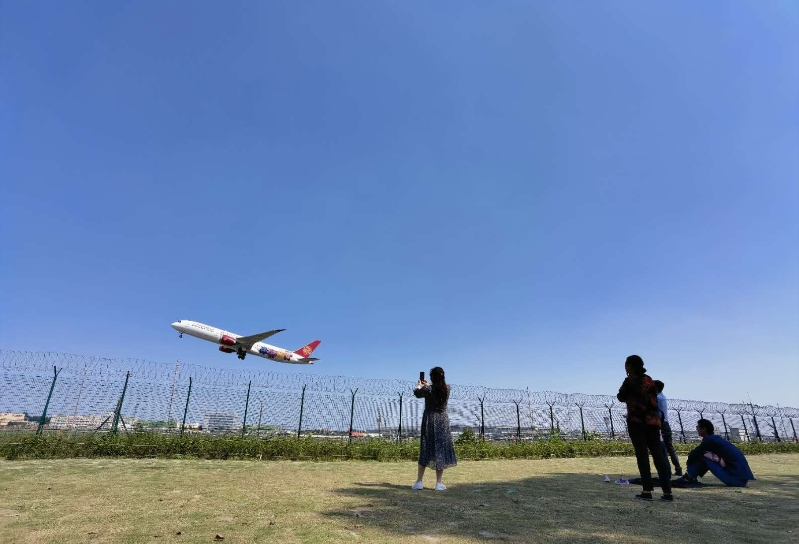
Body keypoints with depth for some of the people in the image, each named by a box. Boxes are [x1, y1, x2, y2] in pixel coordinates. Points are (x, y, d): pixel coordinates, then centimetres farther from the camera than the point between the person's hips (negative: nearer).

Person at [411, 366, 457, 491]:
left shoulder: (427, 389, -15)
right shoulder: (447, 389, -5)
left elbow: (416, 393, 6)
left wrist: (419, 385, 27)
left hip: (429, 421, -2)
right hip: (443, 422, 2)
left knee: (426, 450, 8)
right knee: (441, 450, 7)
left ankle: (419, 482, 11)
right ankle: (439, 483, 8)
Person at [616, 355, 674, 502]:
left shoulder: (630, 380, -5)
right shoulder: (649, 380, 12)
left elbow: (621, 397, 3)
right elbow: (654, 399, 14)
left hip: (636, 420, -5)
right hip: (653, 420, 6)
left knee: (642, 455, -3)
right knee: (657, 454, 7)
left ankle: (647, 491, -5)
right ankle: (667, 492, 5)